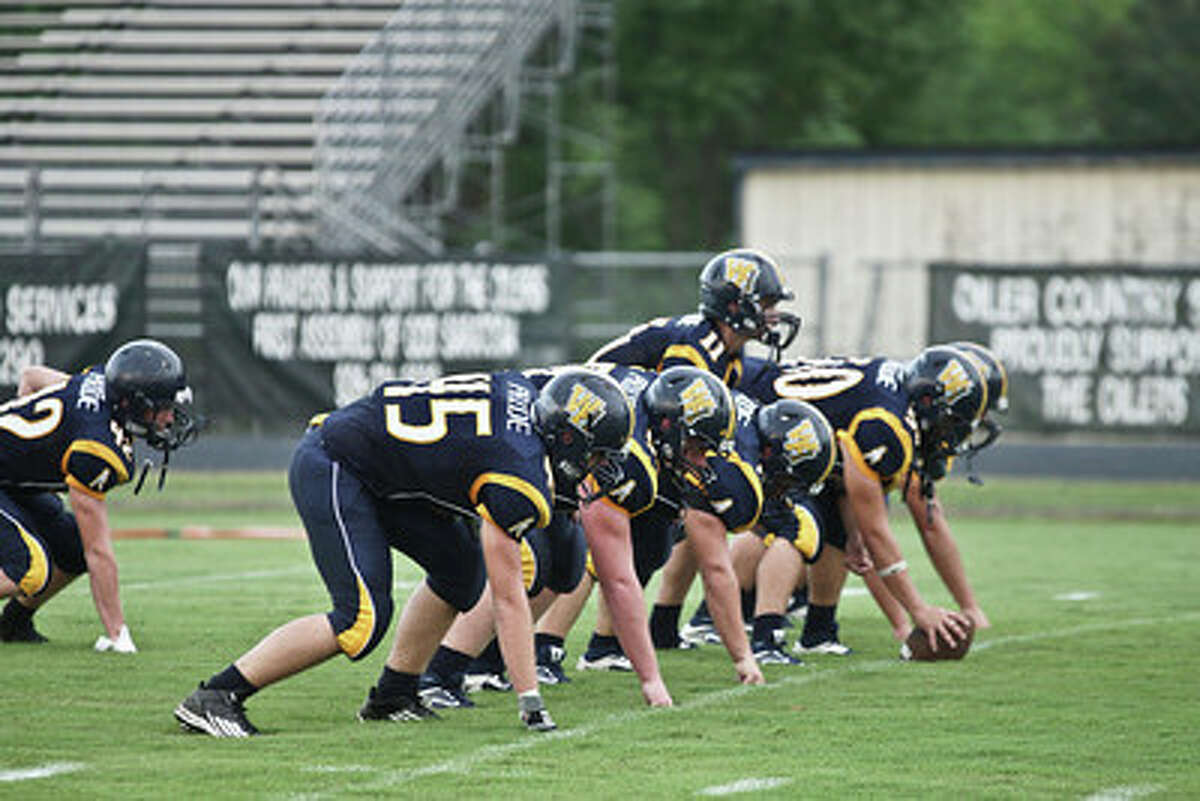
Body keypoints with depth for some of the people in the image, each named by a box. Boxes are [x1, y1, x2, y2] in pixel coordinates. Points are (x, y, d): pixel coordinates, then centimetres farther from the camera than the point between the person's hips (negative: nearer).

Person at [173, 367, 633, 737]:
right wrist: (530, 702, -16)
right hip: (331, 471, -11)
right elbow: (508, 598, -19)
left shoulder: (521, 391, 3)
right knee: (362, 621, -18)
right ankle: (215, 697, -14)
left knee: (460, 568, 12)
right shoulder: (521, 482, -20)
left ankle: (392, 696, 17)